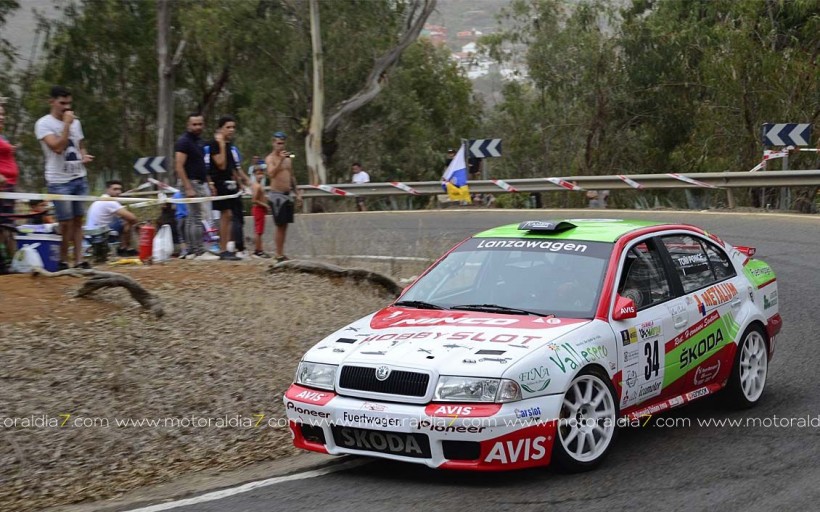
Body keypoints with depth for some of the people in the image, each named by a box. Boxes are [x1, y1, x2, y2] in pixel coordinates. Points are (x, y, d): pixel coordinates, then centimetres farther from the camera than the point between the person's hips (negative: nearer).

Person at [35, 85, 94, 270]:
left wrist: (84, 157, 3)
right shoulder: (43, 123, -6)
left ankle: (78, 260, 4)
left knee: (78, 221, 3)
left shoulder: (76, 122, 13)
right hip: (59, 180, -6)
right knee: (66, 223, -5)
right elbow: (58, 147, -18)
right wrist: (66, 124, -15)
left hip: (79, 177, 6)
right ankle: (63, 262, 7)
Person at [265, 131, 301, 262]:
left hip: (288, 194, 7)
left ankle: (281, 253, 11)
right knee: (280, 226, -8)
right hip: (277, 195, -7)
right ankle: (279, 255, -6)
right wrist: (280, 160, -30)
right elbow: (271, 174, -25)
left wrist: (297, 193, 20)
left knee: (285, 225, 7)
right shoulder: (270, 158, -7)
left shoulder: (287, 158, 15)